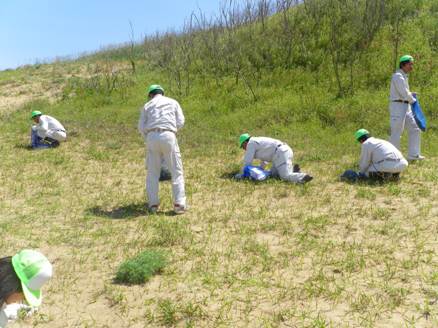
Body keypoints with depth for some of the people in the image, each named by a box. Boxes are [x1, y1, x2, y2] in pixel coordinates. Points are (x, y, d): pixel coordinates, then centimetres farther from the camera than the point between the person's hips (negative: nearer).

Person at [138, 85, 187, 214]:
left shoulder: (147, 105, 18)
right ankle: (179, 204, -2)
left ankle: (153, 204, 10)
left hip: (152, 137, 2)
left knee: (153, 172, 12)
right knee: (176, 171, 4)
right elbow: (180, 122, 7)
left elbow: (141, 127, 10)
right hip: (168, 136, -1)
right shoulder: (173, 102, 17)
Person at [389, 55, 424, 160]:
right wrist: (413, 100, -2)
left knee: (415, 129, 7)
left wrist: (411, 94, 7)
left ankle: (413, 154, 10)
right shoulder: (398, 76, -12)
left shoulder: (404, 76, 19)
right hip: (397, 106, -10)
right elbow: (404, 93, -17)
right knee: (397, 132, -6)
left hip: (406, 107, 10)